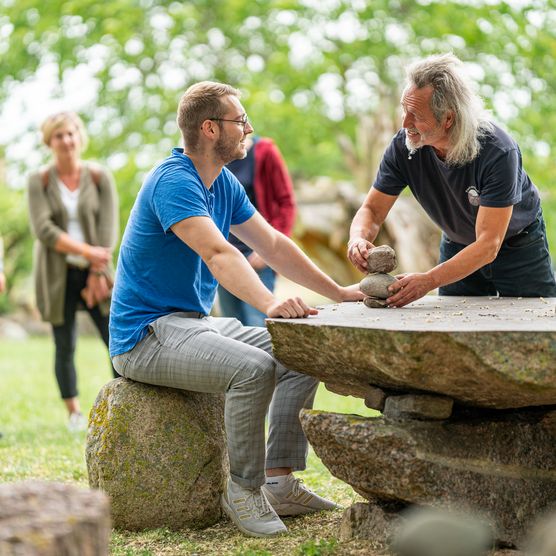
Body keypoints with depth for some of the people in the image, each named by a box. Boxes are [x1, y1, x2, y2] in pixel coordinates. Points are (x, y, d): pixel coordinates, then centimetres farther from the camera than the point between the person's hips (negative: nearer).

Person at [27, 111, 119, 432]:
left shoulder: (99, 177, 2)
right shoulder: (40, 181, 0)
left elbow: (108, 229, -2)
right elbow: (43, 230, -11)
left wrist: (97, 273, -11)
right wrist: (87, 250, -19)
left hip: (94, 272, 1)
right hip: (57, 274, -1)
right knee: (65, 347, 1)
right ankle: (75, 414, 12)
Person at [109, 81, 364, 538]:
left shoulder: (224, 184, 11)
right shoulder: (174, 182, -19)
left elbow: (274, 246, 15)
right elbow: (219, 254, -35)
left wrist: (338, 293, 9)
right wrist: (270, 304, -49)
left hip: (195, 323, 10)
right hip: (147, 334, -10)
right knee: (254, 367, -32)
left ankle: (280, 482, 1)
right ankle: (243, 490, -15)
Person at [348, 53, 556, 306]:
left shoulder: (498, 152, -35)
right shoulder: (403, 145, -22)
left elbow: (488, 246, -37)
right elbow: (372, 210, -13)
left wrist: (429, 280, -48)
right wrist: (358, 239, -38)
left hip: (517, 245, -3)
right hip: (457, 247, 3)